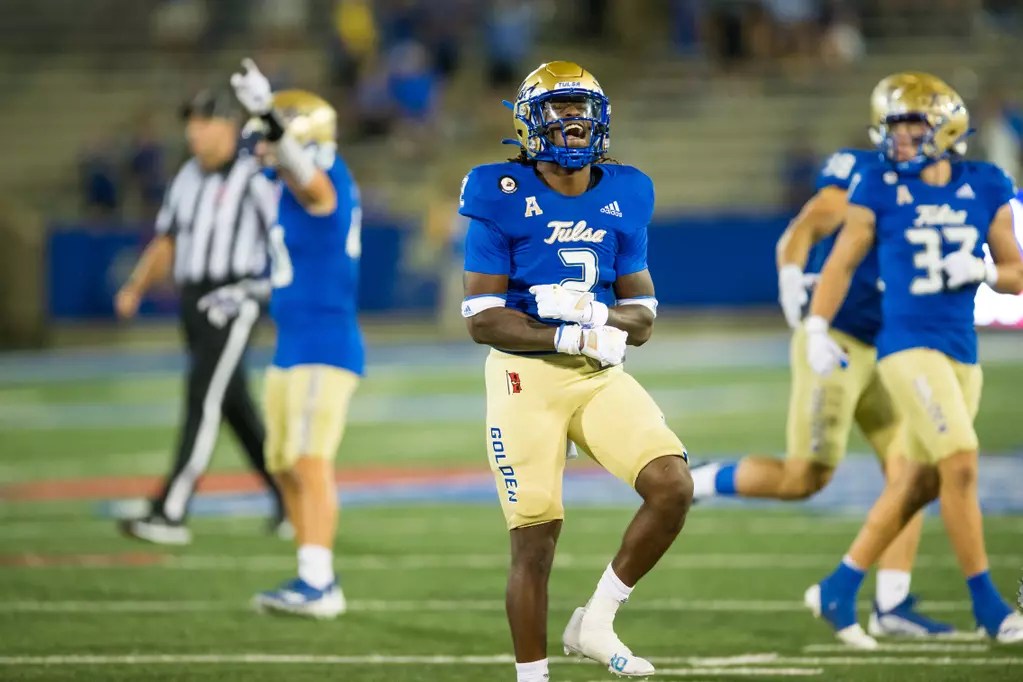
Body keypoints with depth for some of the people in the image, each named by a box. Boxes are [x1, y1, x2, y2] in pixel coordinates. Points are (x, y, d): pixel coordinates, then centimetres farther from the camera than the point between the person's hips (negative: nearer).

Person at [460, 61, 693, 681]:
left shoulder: (623, 197, 7)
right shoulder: (502, 198, -7)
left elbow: (642, 318, 9)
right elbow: (483, 320, -10)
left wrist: (595, 313, -13)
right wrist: (572, 338, -19)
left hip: (601, 375, 4)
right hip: (526, 375, -4)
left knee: (674, 488, -14)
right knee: (536, 541, -3)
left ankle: (595, 624, 3)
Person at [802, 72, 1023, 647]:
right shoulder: (881, 189, -2)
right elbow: (843, 263, 5)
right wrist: (817, 329, -3)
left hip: (962, 352, 5)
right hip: (909, 344, -5)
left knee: (920, 482, 8)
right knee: (961, 464, -16)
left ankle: (839, 591, 20)